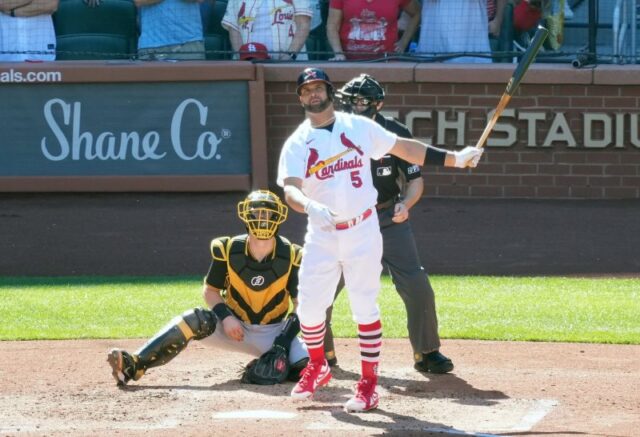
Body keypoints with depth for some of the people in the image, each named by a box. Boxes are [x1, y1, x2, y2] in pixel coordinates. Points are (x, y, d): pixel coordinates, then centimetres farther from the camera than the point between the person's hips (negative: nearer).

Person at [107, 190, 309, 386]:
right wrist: (225, 317, -20)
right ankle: (135, 364, -36)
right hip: (235, 327, 0)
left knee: (306, 364, -28)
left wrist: (285, 340, -21)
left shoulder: (290, 256, -14)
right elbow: (210, 290, -1)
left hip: (273, 332, 0)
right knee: (196, 320, -30)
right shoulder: (229, 250, -12)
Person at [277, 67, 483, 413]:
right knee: (309, 306, 0)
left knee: (365, 307, -4)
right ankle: (317, 368, 26)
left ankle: (368, 384, 3)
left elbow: (404, 148, 9)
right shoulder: (296, 144, -1)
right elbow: (290, 190, -16)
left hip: (362, 232, -1)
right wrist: (310, 206, -38)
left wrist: (454, 159, 4)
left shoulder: (359, 127, 4)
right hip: (321, 235, 1)